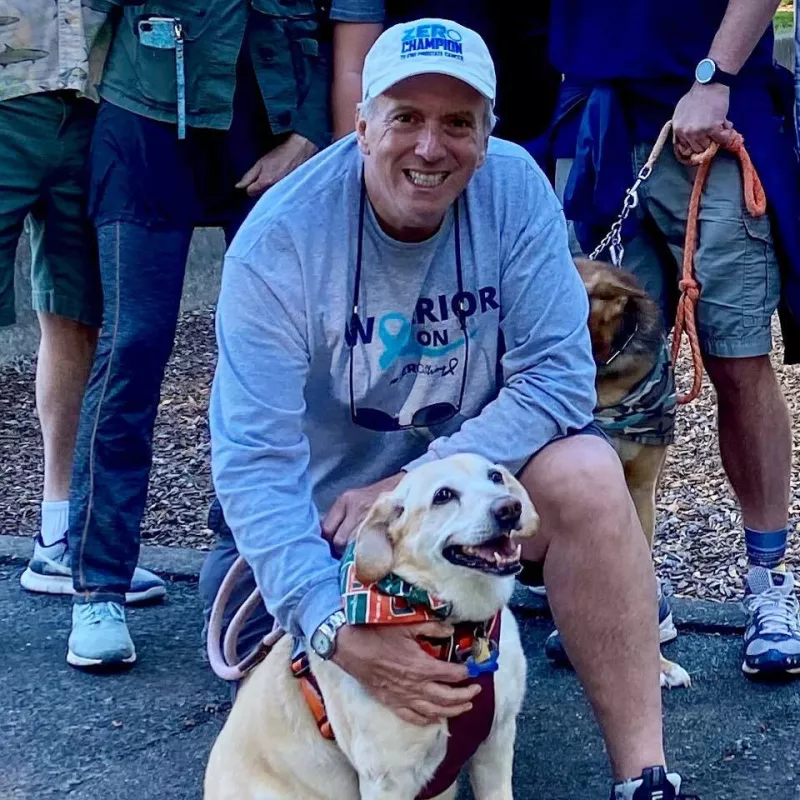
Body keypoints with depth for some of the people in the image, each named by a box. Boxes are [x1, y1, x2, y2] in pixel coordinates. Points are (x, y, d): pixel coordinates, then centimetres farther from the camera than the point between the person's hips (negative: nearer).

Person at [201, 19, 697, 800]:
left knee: (587, 473, -28)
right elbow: (255, 461, -27)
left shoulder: (514, 188, -15)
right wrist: (337, 630, -40)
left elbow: (558, 374, -17)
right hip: (324, 514, -1)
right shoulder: (279, 242, -23)